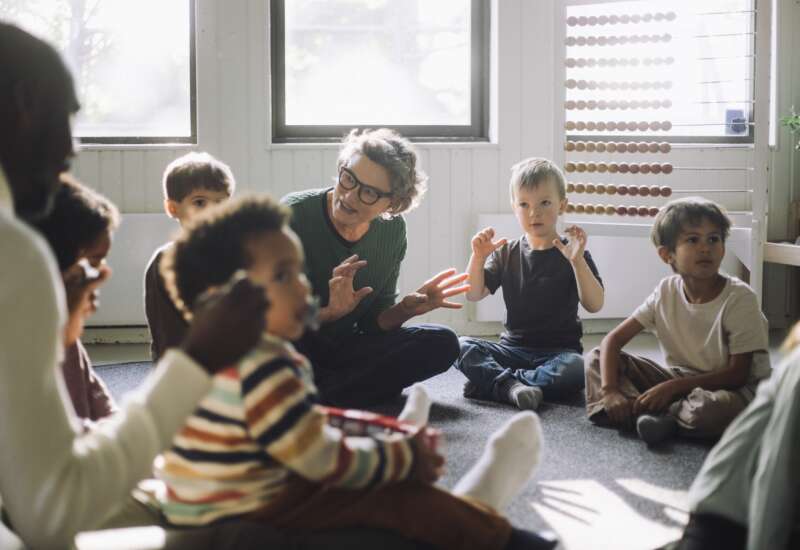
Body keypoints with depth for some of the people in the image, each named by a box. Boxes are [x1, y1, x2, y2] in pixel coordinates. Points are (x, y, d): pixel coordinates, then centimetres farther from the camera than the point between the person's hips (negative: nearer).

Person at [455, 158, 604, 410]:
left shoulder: (572, 254, 0)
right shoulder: (507, 253, 9)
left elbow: (594, 304, -12)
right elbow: (473, 294, 3)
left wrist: (577, 261, -25)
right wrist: (478, 258, -14)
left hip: (558, 350, -2)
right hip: (513, 348, 2)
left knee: (578, 368, -36)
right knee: (462, 347, -21)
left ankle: (491, 381, -29)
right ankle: (511, 386, -40)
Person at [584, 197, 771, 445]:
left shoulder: (739, 298, -18)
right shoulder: (666, 292, -5)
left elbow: (737, 374, -18)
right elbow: (613, 339, -5)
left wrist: (672, 387, -25)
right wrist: (609, 390, -23)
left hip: (728, 387, -5)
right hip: (680, 380, 5)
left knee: (711, 409, -42)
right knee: (596, 359, -7)